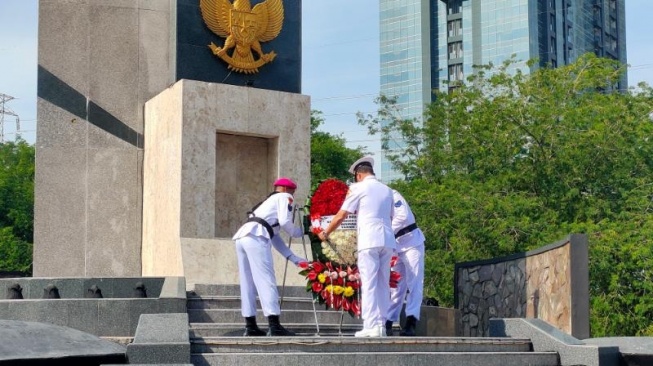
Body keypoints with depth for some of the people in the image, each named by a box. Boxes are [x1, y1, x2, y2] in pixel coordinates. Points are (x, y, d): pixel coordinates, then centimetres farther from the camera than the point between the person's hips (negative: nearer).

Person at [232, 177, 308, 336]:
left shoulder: (270, 200, 37)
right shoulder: (284, 197, 15)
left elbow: (275, 238, 33)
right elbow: (285, 221, -2)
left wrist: (294, 258, 29)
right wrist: (299, 232, 18)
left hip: (241, 237, 8)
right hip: (256, 238, -8)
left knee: (248, 284, 10)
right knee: (266, 281, -10)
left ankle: (250, 327, 12)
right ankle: (274, 326, -15)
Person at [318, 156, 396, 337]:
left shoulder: (358, 188, 2)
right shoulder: (387, 190, 18)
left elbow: (341, 215, 1)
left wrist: (325, 233, 14)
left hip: (369, 240, -5)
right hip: (387, 240, 5)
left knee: (369, 284, -6)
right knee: (383, 284, 9)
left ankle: (371, 327, -11)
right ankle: (381, 325, 7)